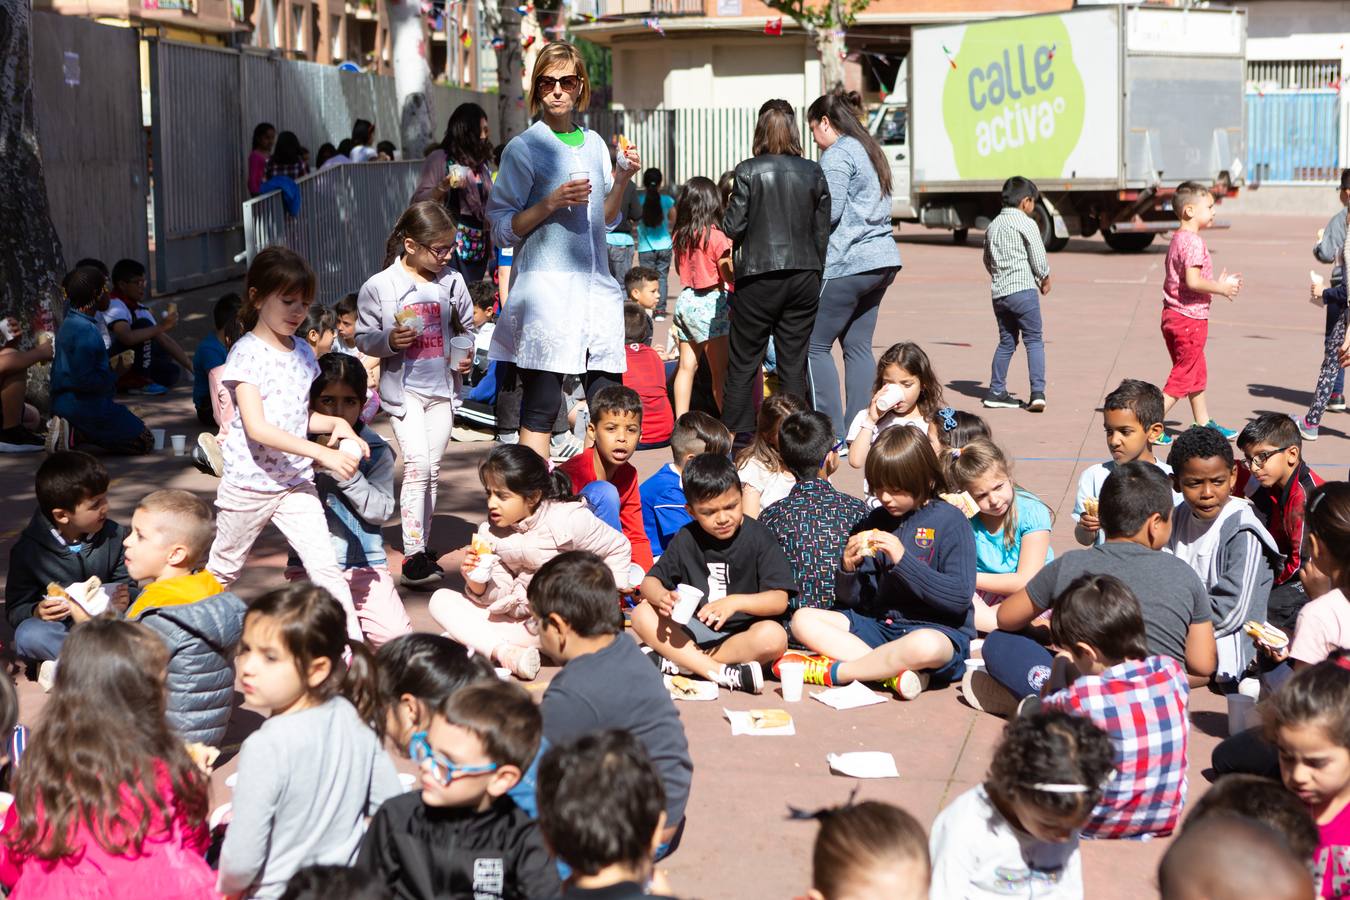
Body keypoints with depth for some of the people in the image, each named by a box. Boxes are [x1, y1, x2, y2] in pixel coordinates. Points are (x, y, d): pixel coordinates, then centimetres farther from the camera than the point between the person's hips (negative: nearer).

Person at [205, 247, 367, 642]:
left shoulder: (303, 352, 7)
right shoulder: (247, 353, -14)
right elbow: (257, 427, -23)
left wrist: (336, 422, -2)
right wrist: (322, 453, -29)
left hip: (296, 483, 4)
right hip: (249, 484, -4)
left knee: (326, 568, -7)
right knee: (224, 569, 13)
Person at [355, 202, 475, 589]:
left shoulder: (452, 281, 3)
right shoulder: (379, 287, -7)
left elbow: (466, 327, 16)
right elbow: (363, 337, -2)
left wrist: (467, 355, -2)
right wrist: (389, 340, -21)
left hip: (443, 388, 4)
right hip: (404, 388, -4)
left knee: (432, 469, 9)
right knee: (417, 464, -15)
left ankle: (422, 545, 20)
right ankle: (413, 556, -14)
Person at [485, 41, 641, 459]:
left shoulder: (594, 143, 15)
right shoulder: (523, 149, -2)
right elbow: (503, 229, -3)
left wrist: (621, 180, 5)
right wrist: (551, 203, -15)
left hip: (595, 284, 5)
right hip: (545, 287, -5)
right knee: (541, 405, -6)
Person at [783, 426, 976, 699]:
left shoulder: (949, 520, -5)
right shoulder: (875, 521, 9)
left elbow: (960, 598, -14)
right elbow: (851, 601, 12)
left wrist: (902, 560, -19)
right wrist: (848, 569, -10)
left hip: (939, 630, -6)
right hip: (879, 625, 6)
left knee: (926, 646, -41)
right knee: (802, 619, -9)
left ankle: (831, 671, -20)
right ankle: (896, 673, -24)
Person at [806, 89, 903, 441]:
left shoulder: (837, 155, -9)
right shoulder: (869, 150, 19)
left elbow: (830, 211, -17)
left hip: (847, 264, -9)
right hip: (882, 260, 9)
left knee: (816, 345, -3)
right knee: (858, 345, 10)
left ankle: (832, 434, -7)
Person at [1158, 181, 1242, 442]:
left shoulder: (1177, 238, 12)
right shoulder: (1193, 242, -19)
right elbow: (1193, 281, -28)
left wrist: (1219, 285, 11)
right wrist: (1221, 288, -15)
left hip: (1173, 314, 10)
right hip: (1190, 317, -10)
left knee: (1197, 373, 19)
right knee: (1184, 376, -1)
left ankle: (1204, 423, 27)